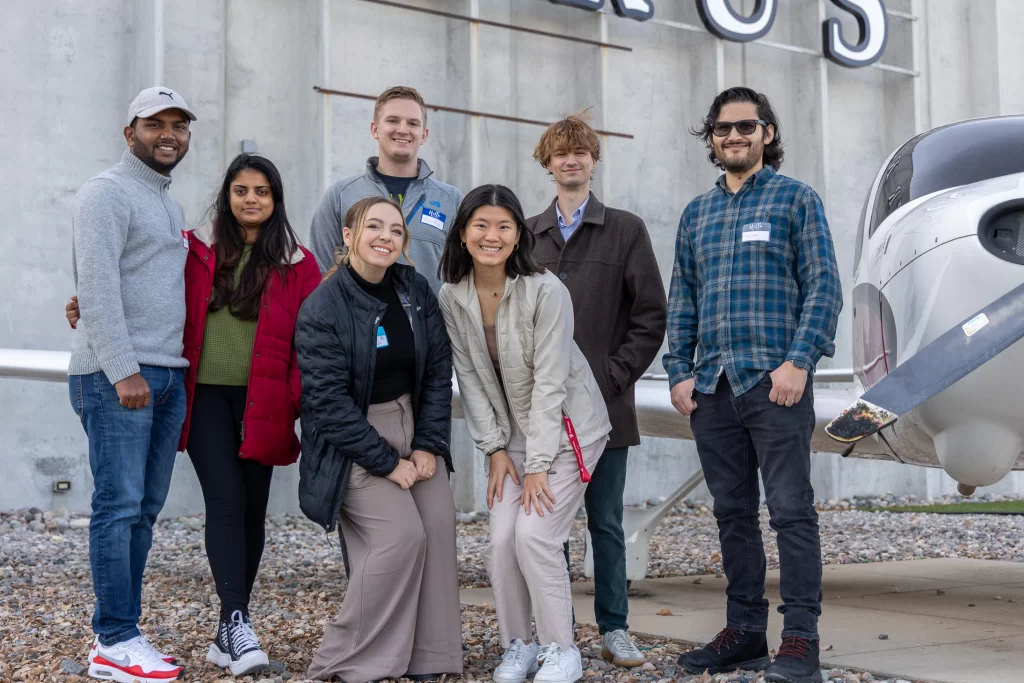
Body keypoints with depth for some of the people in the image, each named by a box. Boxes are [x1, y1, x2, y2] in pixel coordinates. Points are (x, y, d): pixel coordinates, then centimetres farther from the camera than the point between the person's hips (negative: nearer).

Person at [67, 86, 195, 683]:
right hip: (116, 375, -8)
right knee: (119, 505, -8)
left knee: (146, 508, 8)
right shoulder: (108, 192, -4)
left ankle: (121, 629, 14)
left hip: (167, 375, 8)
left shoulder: (171, 204, 23)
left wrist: (175, 367, 13)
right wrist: (122, 370, -20)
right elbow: (97, 287, -14)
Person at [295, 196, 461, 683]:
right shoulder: (322, 309, -15)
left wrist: (429, 445, -6)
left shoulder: (416, 291, 2)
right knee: (402, 535, -18)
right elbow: (329, 403, -17)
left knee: (439, 525, -9)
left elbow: (438, 371, 4)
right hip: (352, 444, -5)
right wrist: (389, 462, -17)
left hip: (412, 428, 6)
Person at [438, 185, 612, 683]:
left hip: (566, 429, -4)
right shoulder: (452, 296, -6)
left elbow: (549, 381, -21)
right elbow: (471, 378, -1)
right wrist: (494, 449, -5)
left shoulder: (545, 291, -22)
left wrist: (538, 464, -19)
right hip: (511, 434, 5)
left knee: (535, 535, -14)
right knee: (502, 540, -4)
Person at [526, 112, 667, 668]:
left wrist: (615, 375, -7)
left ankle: (614, 628, 14)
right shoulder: (526, 235, 11)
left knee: (605, 521, 6)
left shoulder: (626, 230, 5)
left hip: (604, 403, -2)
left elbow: (650, 317, 1)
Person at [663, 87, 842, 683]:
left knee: (792, 510, -6)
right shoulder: (697, 214, 17)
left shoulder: (796, 199, 4)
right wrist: (680, 372, 6)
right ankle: (745, 631, 19)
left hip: (775, 382, -5)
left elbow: (824, 287, -4)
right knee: (733, 512, 10)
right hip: (713, 388, 5)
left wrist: (799, 362, -14)